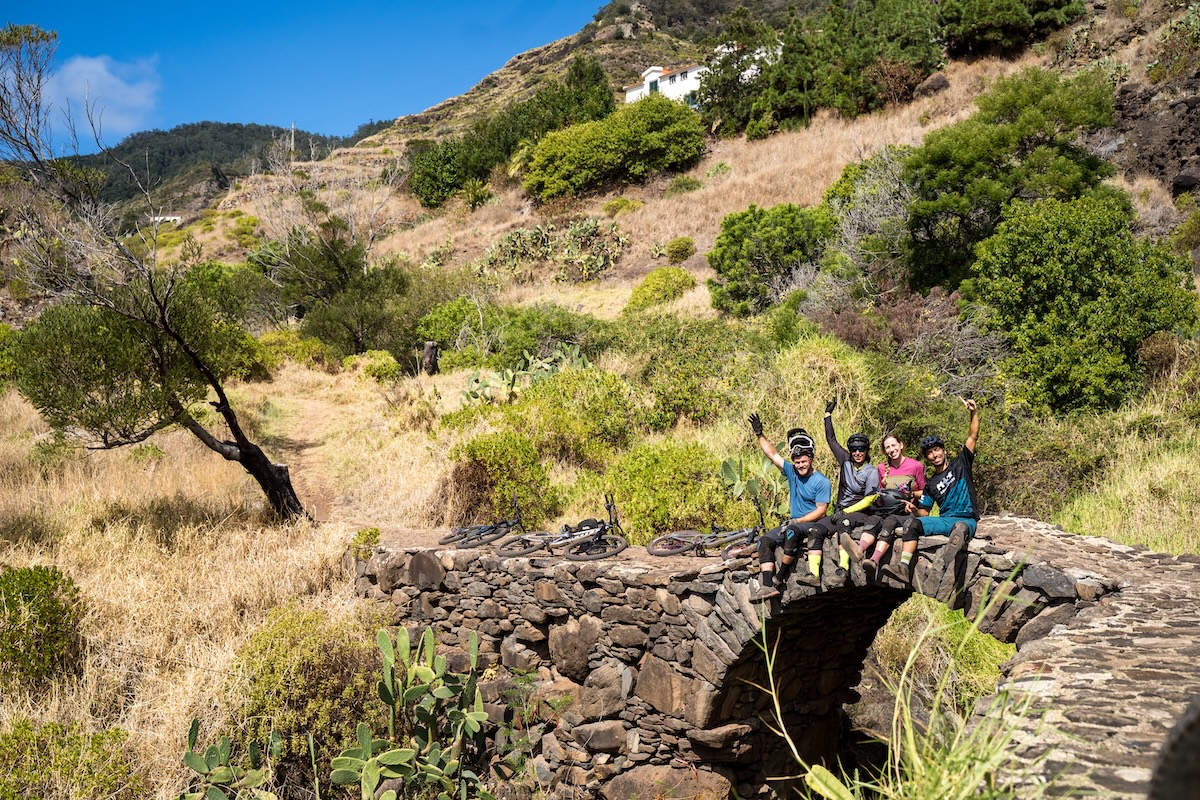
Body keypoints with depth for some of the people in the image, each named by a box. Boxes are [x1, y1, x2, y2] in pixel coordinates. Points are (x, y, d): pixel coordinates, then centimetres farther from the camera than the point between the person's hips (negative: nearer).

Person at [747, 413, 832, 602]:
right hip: (794, 523, 7)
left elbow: (821, 511, -14)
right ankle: (768, 586, -25)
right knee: (765, 540, -13)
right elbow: (772, 454, 3)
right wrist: (759, 435, -6)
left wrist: (797, 521, -21)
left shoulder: (822, 482, -9)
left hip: (813, 523, -6)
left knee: (792, 531, -36)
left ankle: (780, 578, -26)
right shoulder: (792, 472, 6)